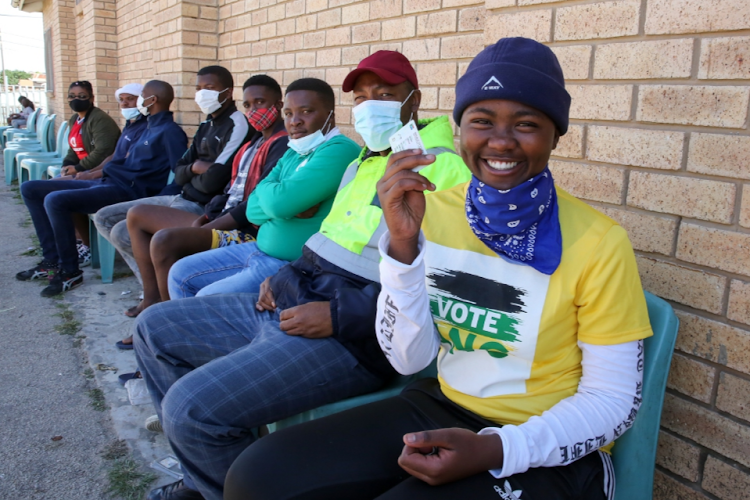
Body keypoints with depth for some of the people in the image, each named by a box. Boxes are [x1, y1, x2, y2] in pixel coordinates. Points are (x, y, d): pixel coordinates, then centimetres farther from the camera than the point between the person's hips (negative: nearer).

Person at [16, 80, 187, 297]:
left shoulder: (171, 132, -10)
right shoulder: (150, 127, 21)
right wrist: (96, 173, 21)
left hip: (127, 190, -11)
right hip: (107, 182, 11)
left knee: (55, 200, -29)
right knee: (30, 189, 10)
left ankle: (70, 271, -11)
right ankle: (52, 260, 6)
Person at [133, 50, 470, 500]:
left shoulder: (442, 168, -11)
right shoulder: (360, 163, 20)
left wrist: (338, 316, -22)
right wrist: (287, 276, 10)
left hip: (352, 339, -10)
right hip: (288, 305, 10)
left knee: (190, 406, -24)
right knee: (155, 327, 13)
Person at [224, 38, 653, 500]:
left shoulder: (599, 244, -15)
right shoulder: (435, 211, -4)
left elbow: (615, 402, -9)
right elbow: (410, 358, -7)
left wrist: (492, 450, -22)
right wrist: (402, 242, -21)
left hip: (548, 452, -3)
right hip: (441, 410, 4)